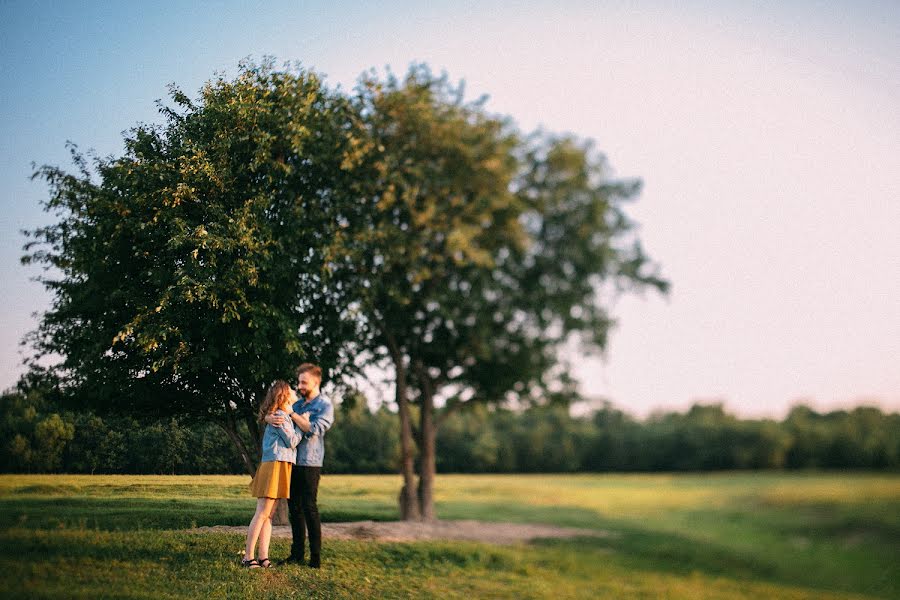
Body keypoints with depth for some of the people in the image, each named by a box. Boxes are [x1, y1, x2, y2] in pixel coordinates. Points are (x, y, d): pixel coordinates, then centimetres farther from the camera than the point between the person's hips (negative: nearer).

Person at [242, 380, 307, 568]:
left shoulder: (281, 415, 18)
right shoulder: (280, 416, -11)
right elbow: (292, 441, -12)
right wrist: (303, 424, -2)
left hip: (278, 466, 10)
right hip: (276, 465, -10)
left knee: (268, 515, 7)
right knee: (262, 513, -9)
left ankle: (263, 556, 7)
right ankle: (248, 557, -7)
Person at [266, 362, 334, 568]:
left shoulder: (325, 405, -3)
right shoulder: (297, 404, 16)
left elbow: (314, 429, -17)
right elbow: (268, 414, 11)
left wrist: (292, 415, -13)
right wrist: (270, 418, -13)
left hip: (309, 464, -6)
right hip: (292, 462, 6)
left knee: (309, 508, -6)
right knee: (294, 508, 9)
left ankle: (316, 556, 0)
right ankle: (297, 553, 17)